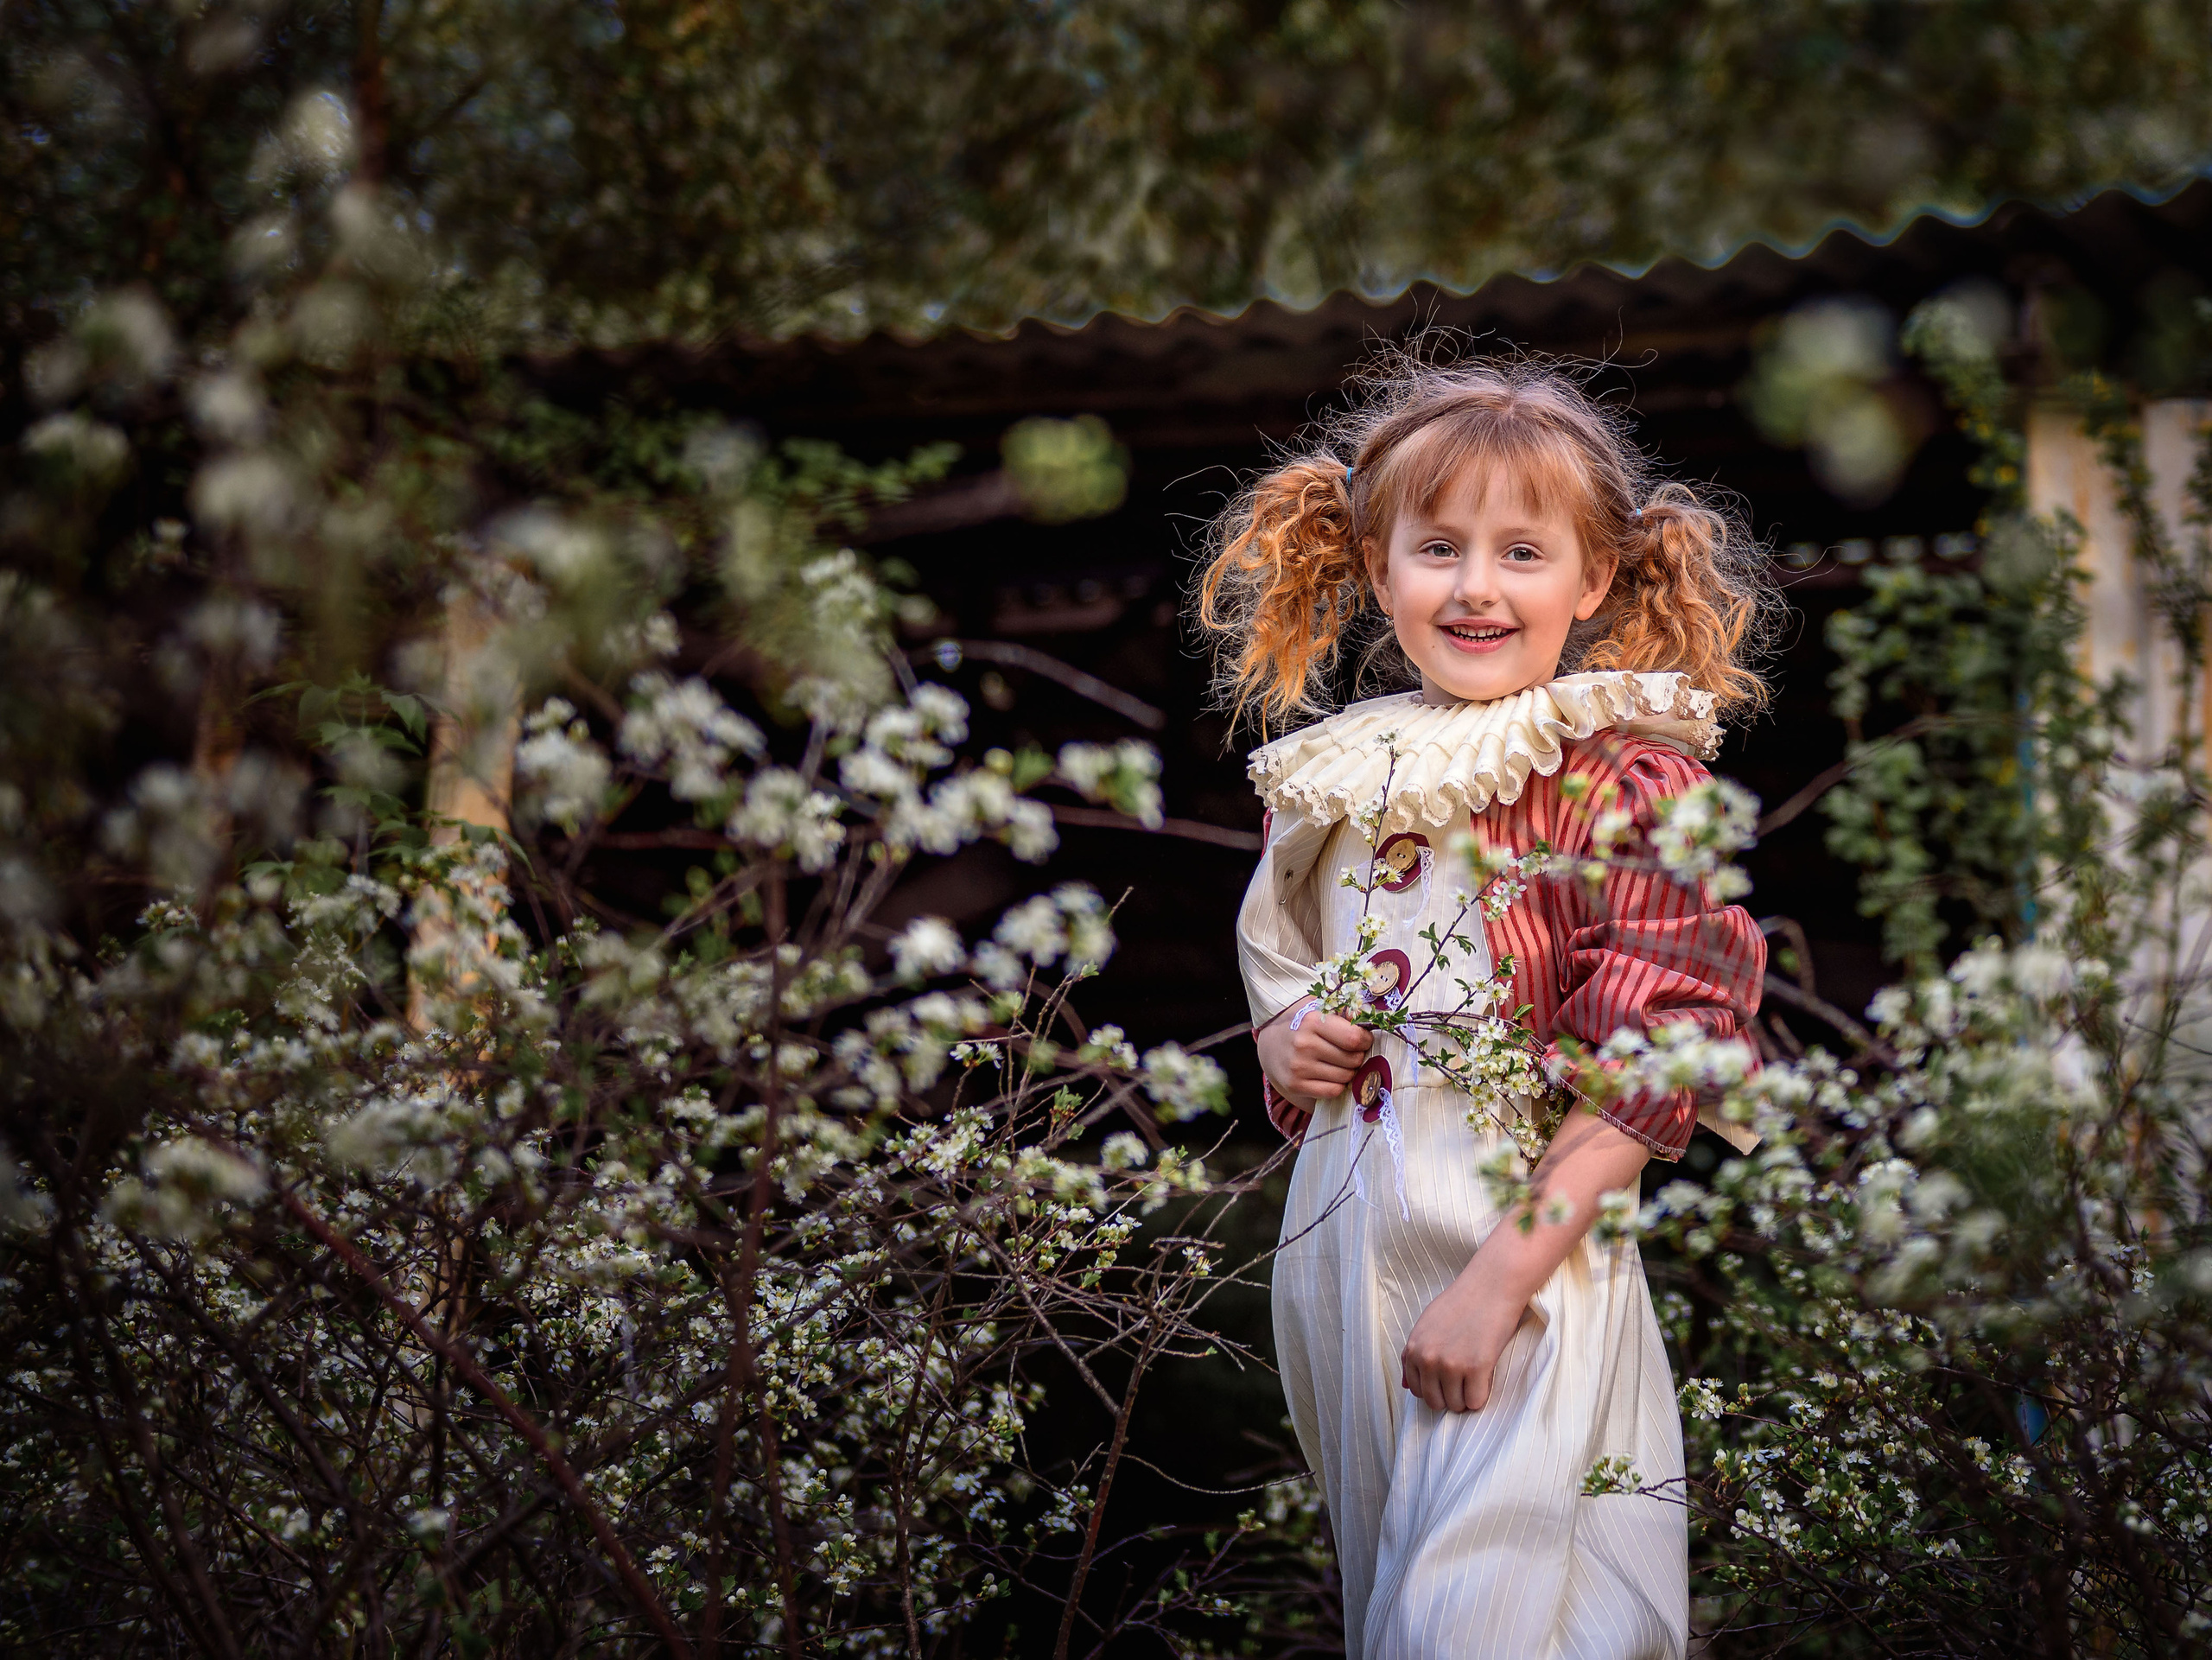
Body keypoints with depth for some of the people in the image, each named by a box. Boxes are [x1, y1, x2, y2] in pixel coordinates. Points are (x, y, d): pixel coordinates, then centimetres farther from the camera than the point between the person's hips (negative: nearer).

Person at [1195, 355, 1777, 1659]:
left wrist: (1503, 1274, -20)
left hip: (1528, 1242, -6)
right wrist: (1286, 1041, -1)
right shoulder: (1334, 778, 7)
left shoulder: (1629, 779, -11)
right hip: (1339, 1242, 6)